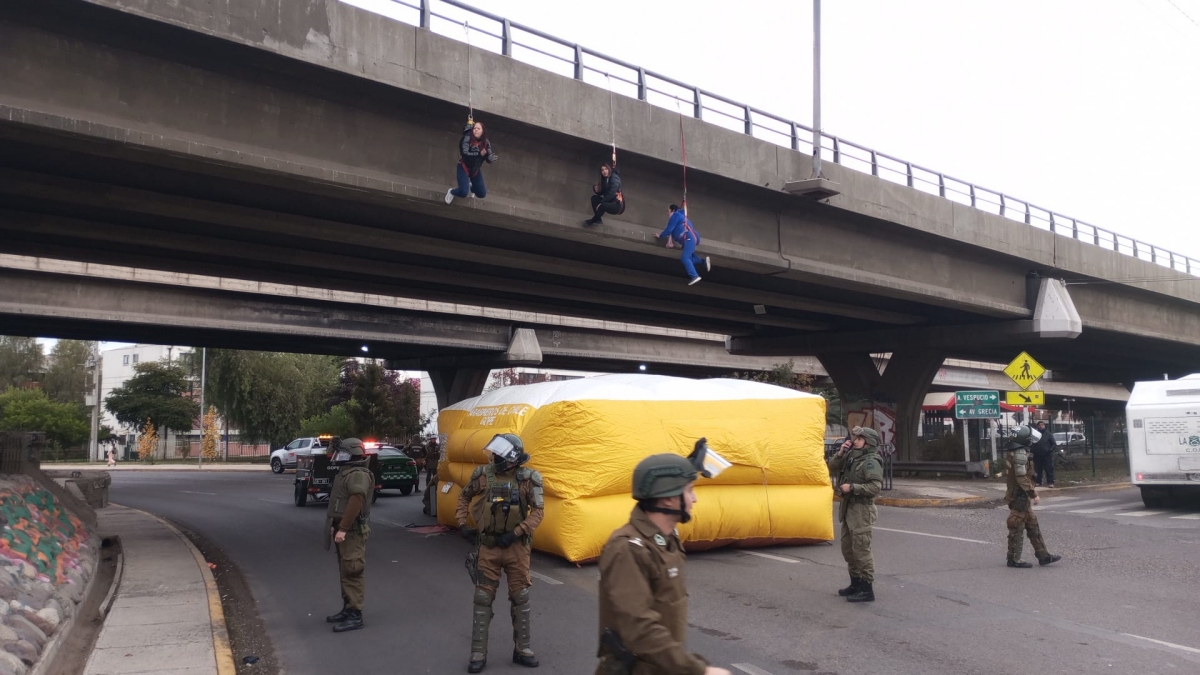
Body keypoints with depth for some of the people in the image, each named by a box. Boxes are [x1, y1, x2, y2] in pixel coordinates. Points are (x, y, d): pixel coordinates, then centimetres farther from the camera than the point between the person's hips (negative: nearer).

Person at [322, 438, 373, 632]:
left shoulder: (358, 474, -18)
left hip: (353, 530, -11)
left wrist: (343, 528, -28)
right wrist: (337, 526, 19)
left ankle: (355, 615, -7)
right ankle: (347, 609, 24)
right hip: (344, 529, 11)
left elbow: (356, 503, -27)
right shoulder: (346, 472, 17)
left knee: (353, 572, -9)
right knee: (345, 572, 16)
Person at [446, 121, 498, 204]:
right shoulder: (467, 138, -21)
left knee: (482, 194, 10)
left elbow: (489, 159, -11)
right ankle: (452, 191, 18)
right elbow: (464, 153, -31)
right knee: (463, 192, -20)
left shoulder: (486, 142, -9)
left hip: (476, 170, 5)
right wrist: (479, 154, -37)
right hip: (464, 168, -5)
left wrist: (493, 158, -34)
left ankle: (470, 187, 47)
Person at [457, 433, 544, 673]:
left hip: (517, 546, -1)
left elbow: (538, 510, -9)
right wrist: (462, 525, 1)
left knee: (520, 598, 8)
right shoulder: (483, 474, -5)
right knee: (483, 598, 5)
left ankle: (521, 649, 22)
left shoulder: (527, 478, -10)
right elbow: (464, 497, 11)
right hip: (488, 545, 1)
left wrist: (515, 533, -18)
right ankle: (478, 654, 14)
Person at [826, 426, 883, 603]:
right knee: (848, 548, 16)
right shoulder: (851, 457, 12)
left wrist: (852, 487, -21)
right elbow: (832, 467, 16)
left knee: (861, 550, -7)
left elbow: (875, 487, -21)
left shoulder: (870, 462, -14)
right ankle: (856, 584, 28)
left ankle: (867, 589, -1)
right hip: (848, 508, 9)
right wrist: (840, 453, 2)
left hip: (861, 510, -9)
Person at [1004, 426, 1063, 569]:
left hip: (1018, 495, 10)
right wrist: (1033, 494, -20)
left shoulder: (1012, 452, 13)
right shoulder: (1020, 453, -19)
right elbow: (1022, 477, -24)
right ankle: (1014, 559, 4)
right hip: (1020, 496, -10)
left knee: (1032, 525, 14)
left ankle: (1043, 555, 20)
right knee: (1017, 527, -2)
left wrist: (1031, 490, 25)